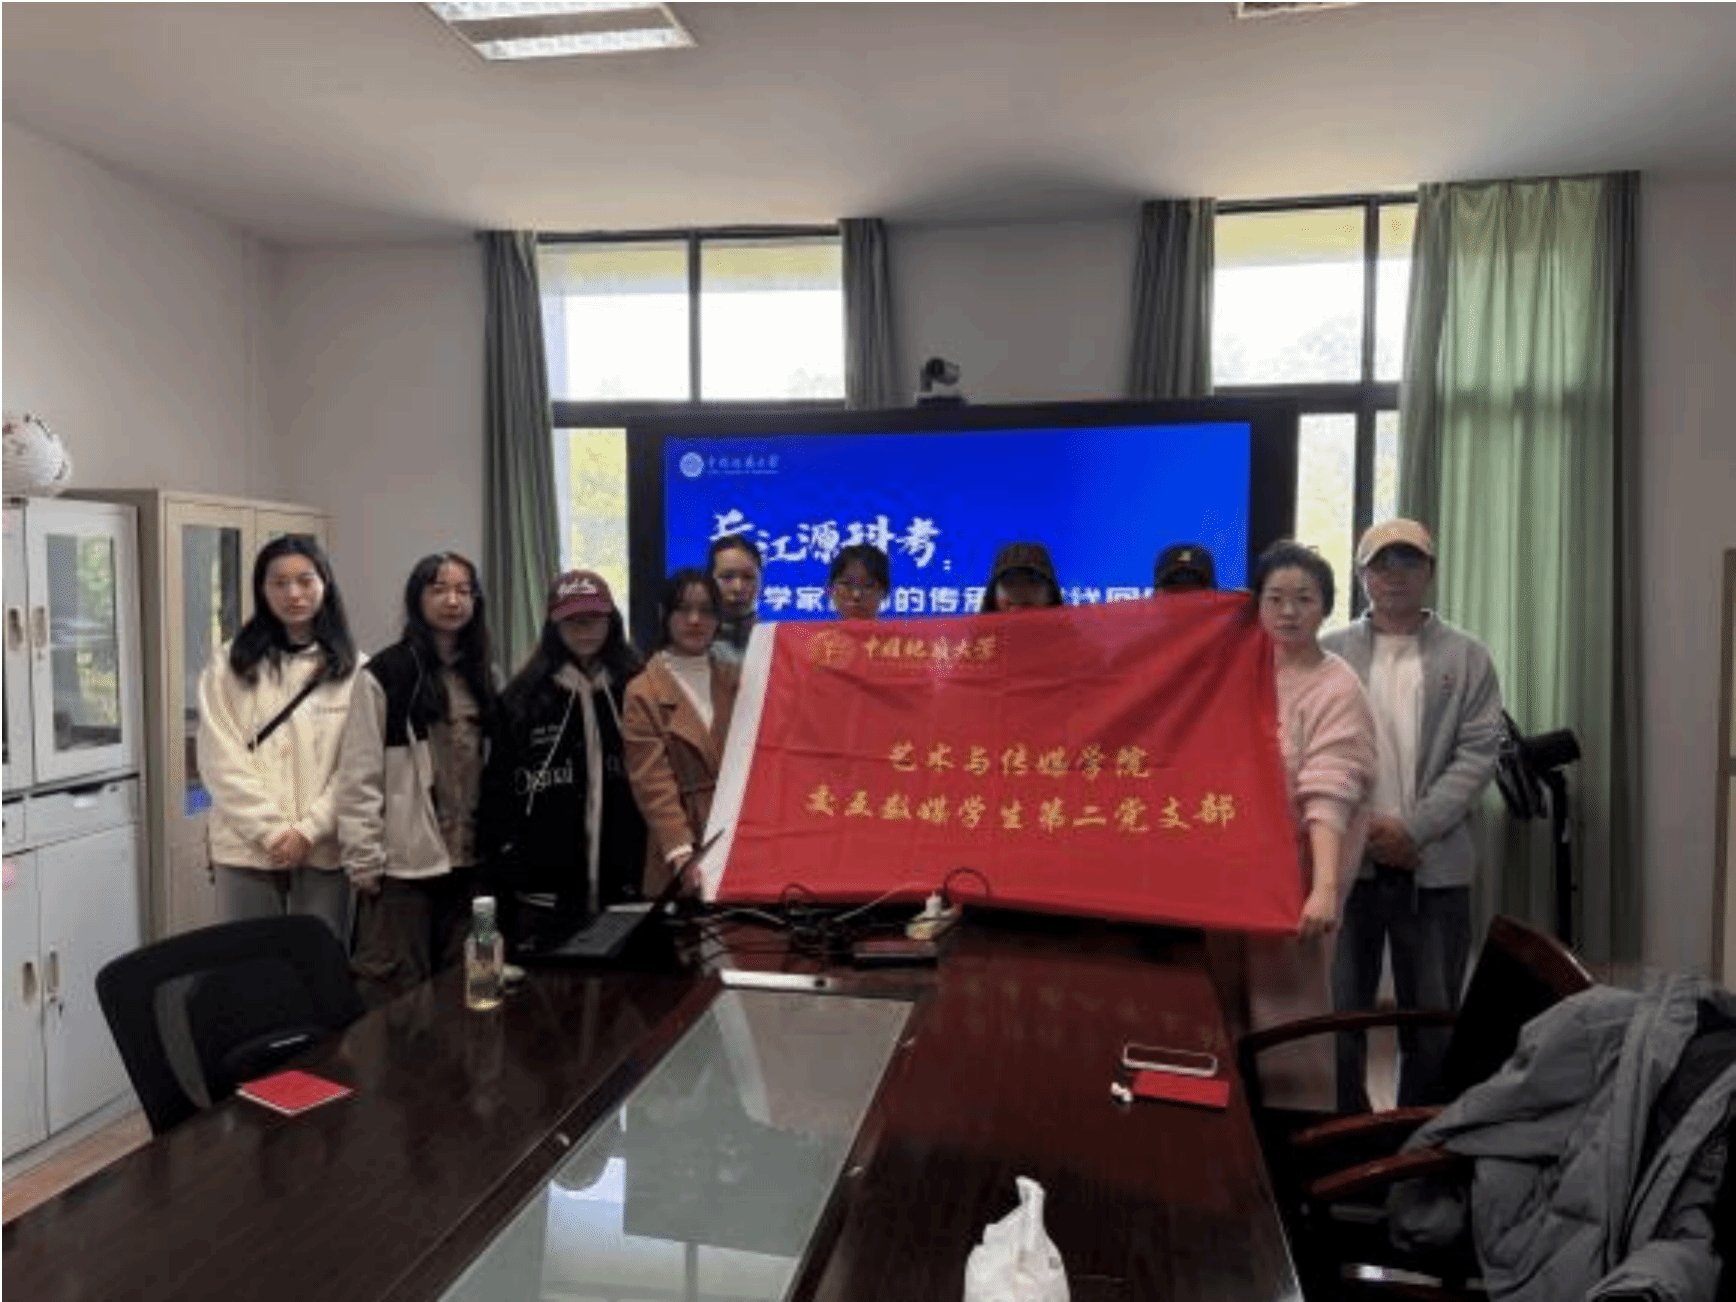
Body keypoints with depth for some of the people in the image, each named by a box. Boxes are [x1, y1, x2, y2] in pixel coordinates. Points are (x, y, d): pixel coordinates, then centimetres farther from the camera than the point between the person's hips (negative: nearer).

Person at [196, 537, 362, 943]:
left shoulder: (352, 669, 3)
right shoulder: (229, 664, 3)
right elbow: (222, 761, -3)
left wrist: (309, 830, -11)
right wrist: (272, 832, -10)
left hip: (323, 848, 0)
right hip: (248, 848, 0)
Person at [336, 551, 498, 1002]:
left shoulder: (484, 675, 10)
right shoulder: (383, 676, -6)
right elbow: (359, 778, -9)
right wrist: (365, 860, -12)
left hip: (470, 859, 5)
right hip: (404, 863, -5)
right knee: (395, 992, 3)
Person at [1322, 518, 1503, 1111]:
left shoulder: (1467, 657, 6)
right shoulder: (1329, 653, 6)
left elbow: (1479, 753, -2)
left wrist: (1414, 829, -12)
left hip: (1434, 865, 0)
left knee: (1433, 1018, 10)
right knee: (1336, 1012, 6)